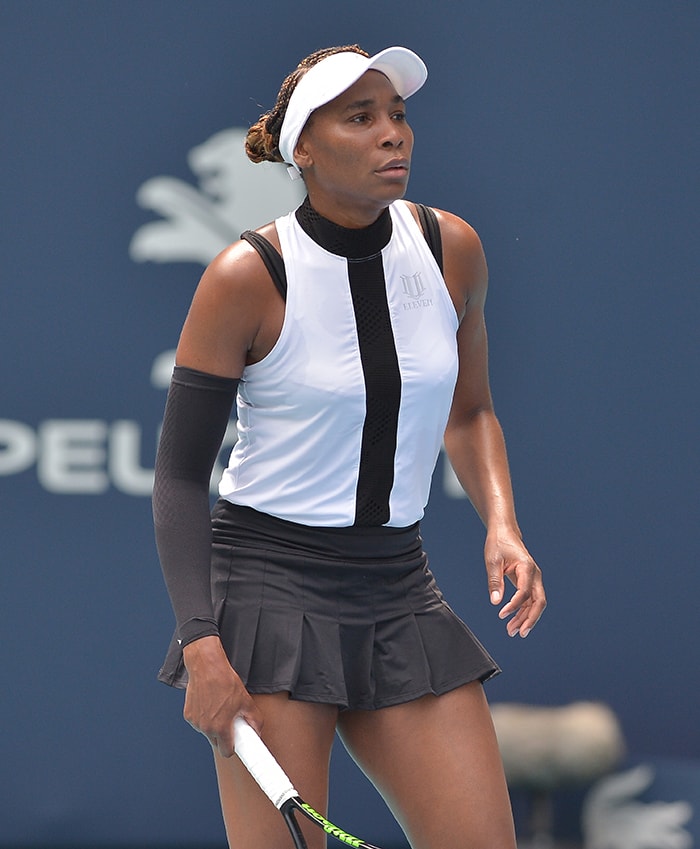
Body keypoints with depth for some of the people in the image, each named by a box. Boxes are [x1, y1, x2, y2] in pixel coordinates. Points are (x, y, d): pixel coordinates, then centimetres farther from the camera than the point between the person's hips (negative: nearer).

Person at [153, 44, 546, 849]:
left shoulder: (450, 249, 3)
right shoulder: (247, 276, -11)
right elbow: (178, 475, -7)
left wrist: (502, 526, 1)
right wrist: (201, 645, -16)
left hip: (399, 592, 5)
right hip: (269, 585, -5)